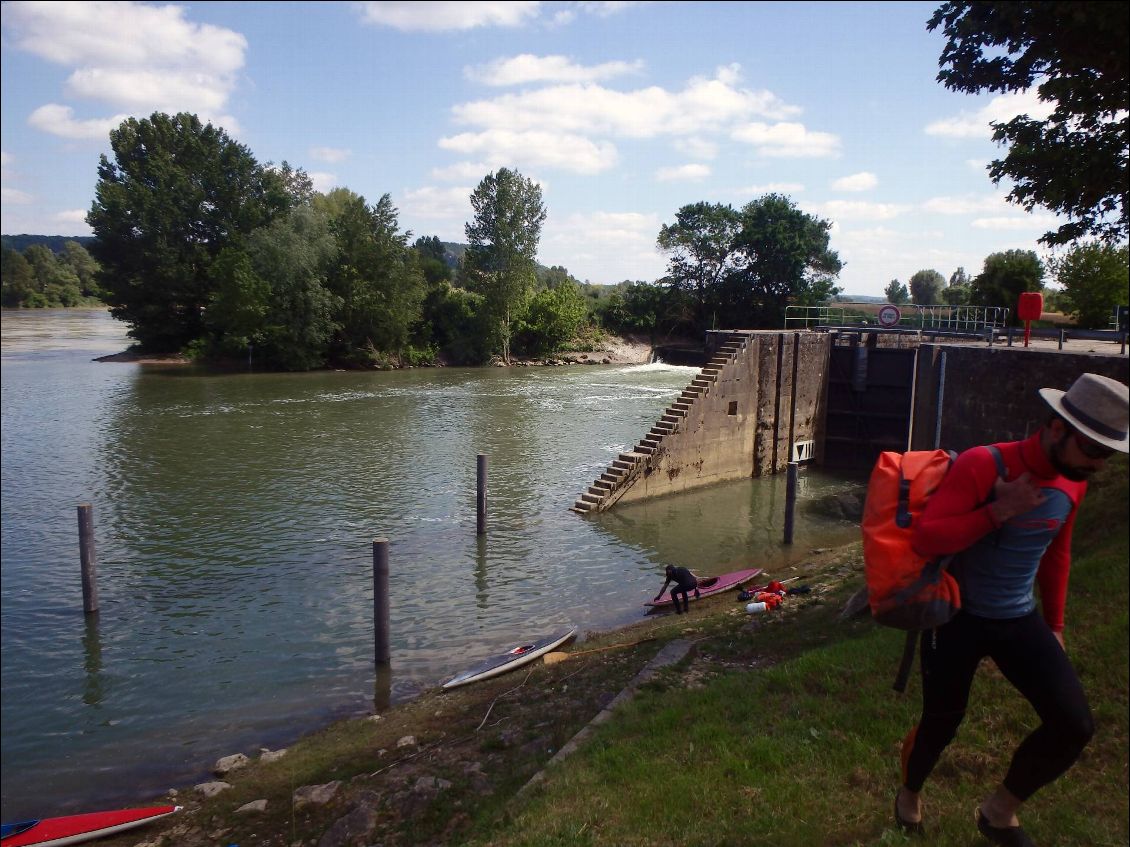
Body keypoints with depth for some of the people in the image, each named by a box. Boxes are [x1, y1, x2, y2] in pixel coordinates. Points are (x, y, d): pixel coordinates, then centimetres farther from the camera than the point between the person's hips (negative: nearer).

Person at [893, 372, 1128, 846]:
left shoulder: (1073, 481, 0)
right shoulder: (982, 466, -23)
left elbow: (1055, 554, 15)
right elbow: (925, 539, -28)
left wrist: (1054, 623, 19)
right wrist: (999, 511, -32)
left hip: (1020, 620, 6)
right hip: (957, 617, -6)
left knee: (1074, 726, -4)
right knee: (940, 725, 9)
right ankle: (909, 794, 43)